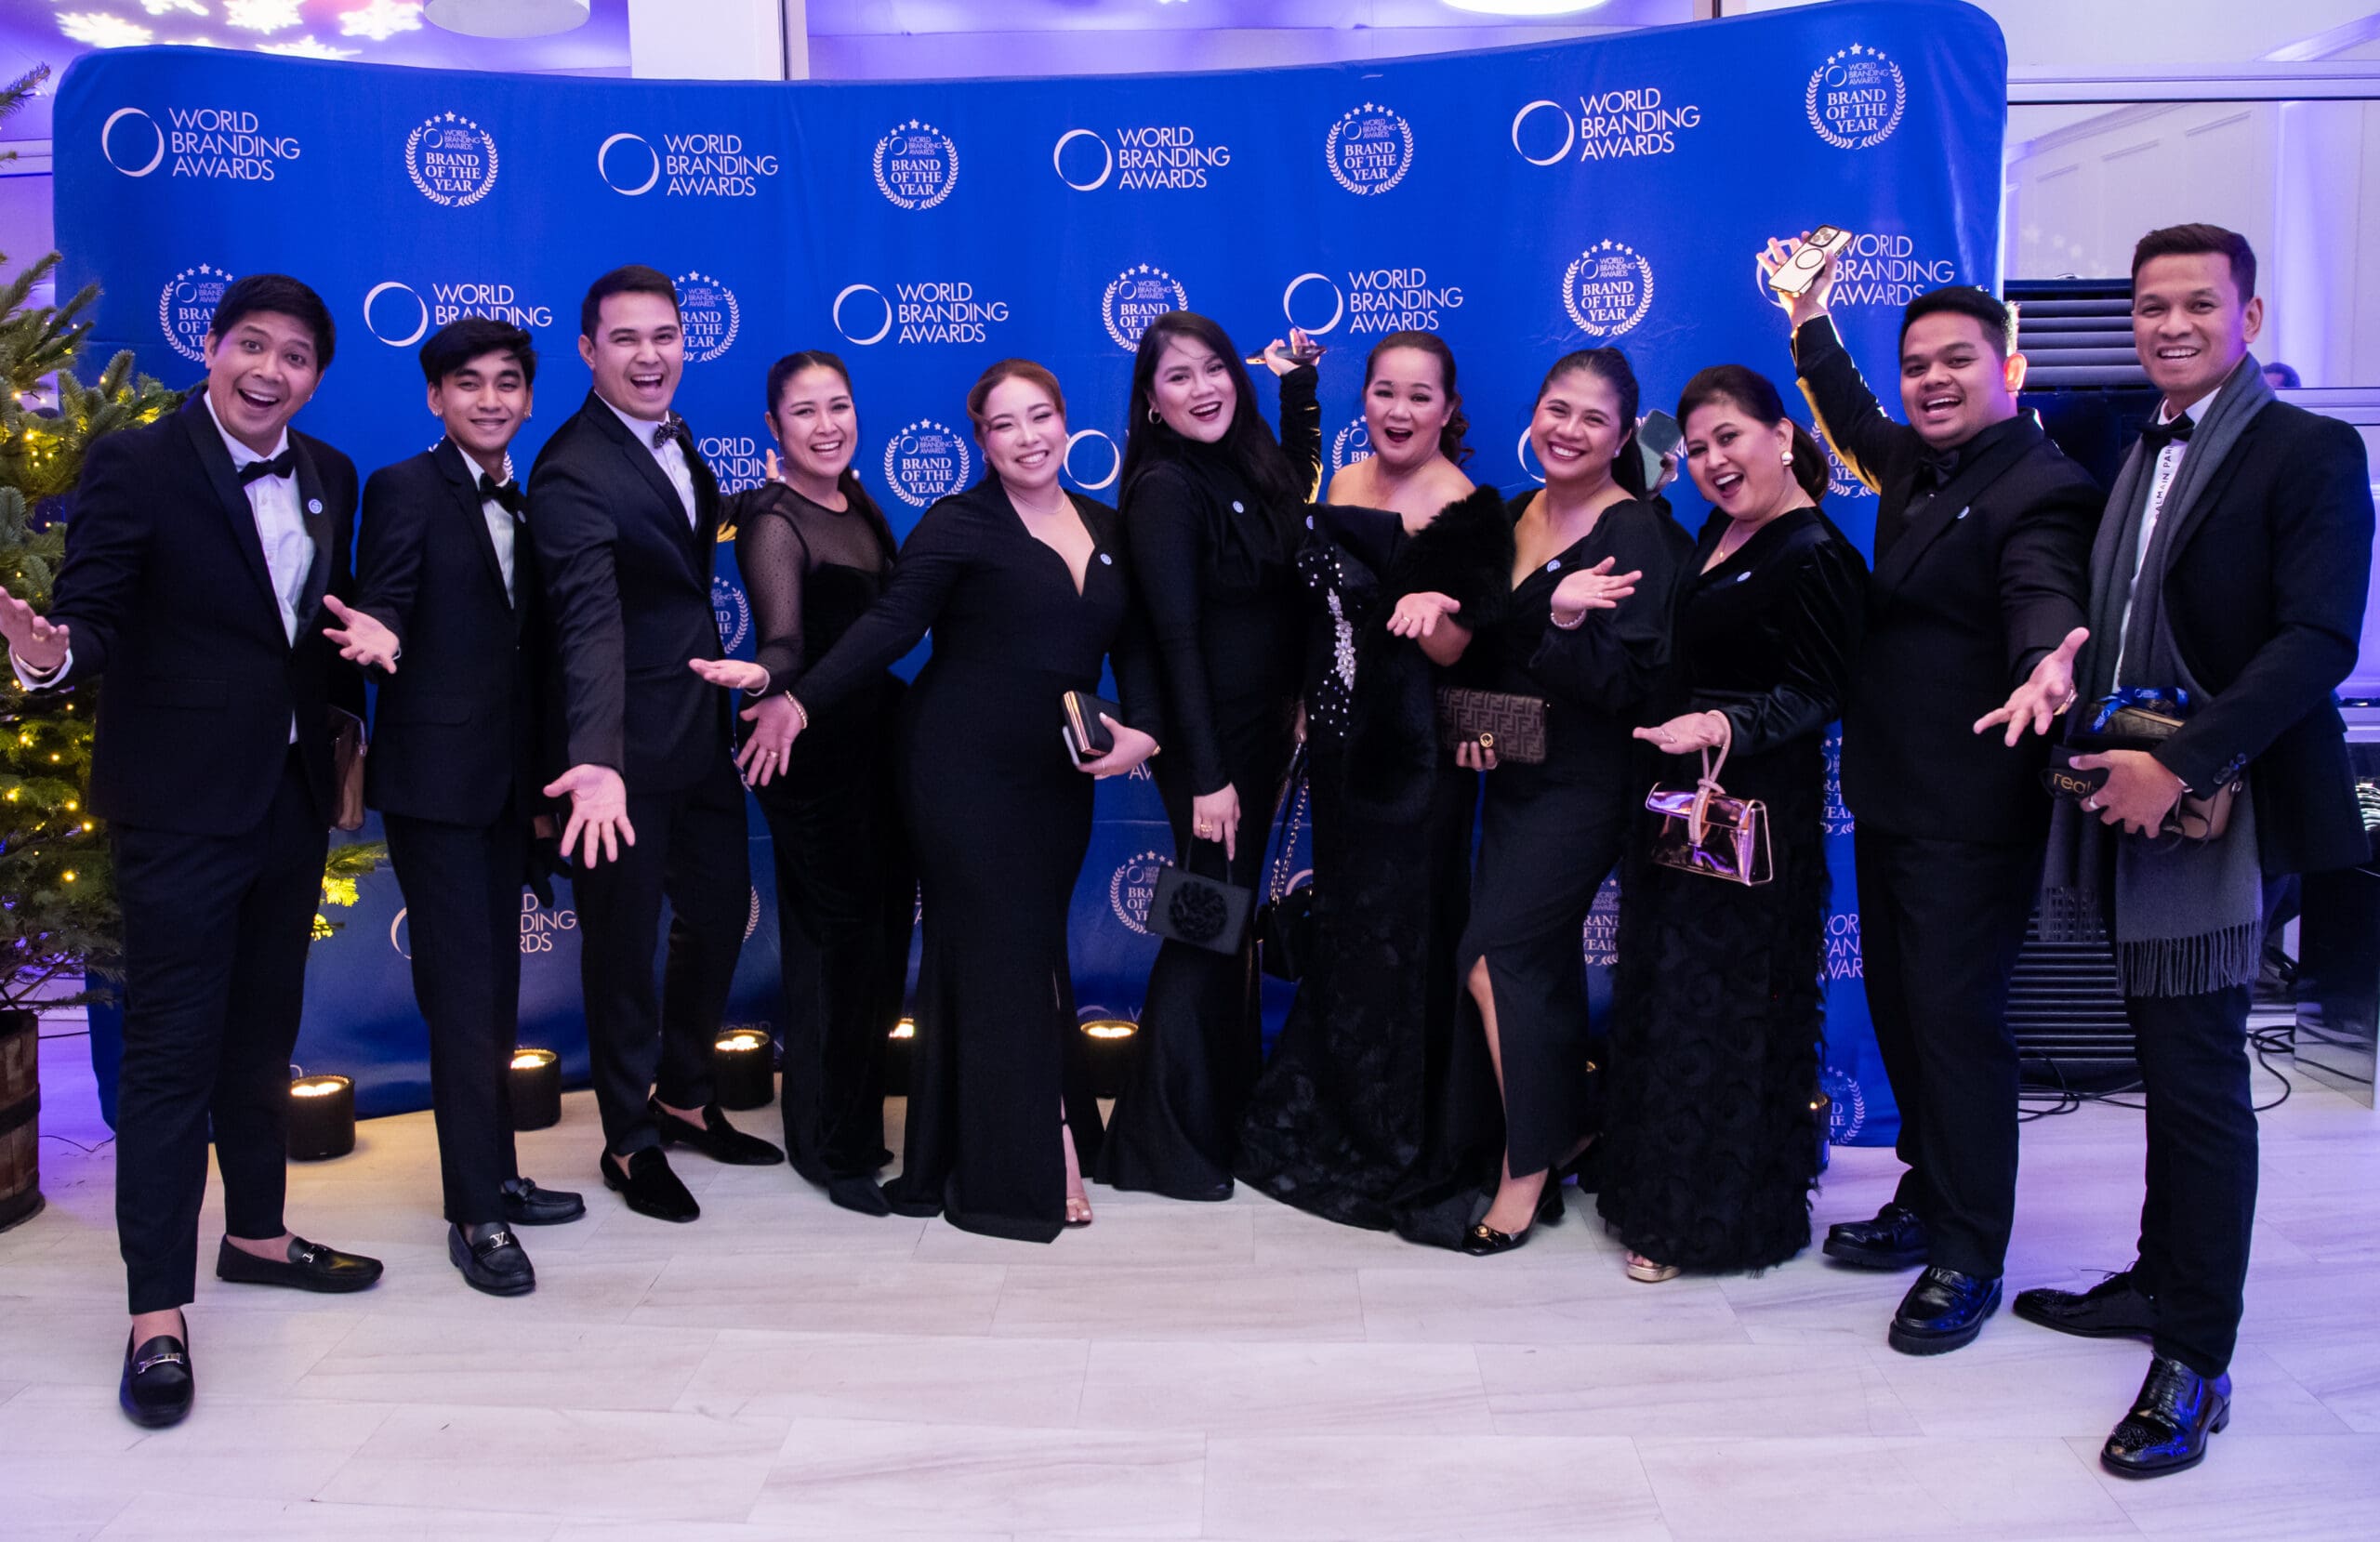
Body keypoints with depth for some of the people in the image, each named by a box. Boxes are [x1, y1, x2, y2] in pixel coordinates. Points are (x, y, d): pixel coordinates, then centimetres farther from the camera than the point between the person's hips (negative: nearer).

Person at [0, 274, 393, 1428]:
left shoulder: (328, 478, 9)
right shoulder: (136, 465, -9)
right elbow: (96, 616, -15)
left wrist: (362, 639, -4)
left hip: (292, 801, 6)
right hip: (179, 803, -6)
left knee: (263, 1030, 18)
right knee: (171, 1048, -3)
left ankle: (255, 1234, 35)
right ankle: (156, 1312, 6)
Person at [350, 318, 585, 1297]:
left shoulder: (525, 506, 15)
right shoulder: (403, 491, -6)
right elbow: (381, 620, -14)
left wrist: (543, 782, 15)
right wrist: (376, 639, -37)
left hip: (507, 780, 7)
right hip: (436, 777, -7)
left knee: (497, 986, 14)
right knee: (463, 988, -6)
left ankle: (497, 1173, 25)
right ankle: (474, 1214, 1)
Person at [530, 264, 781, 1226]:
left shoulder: (674, 441, 7)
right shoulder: (573, 471, -20)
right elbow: (590, 621, -33)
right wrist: (596, 763, -43)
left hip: (703, 729, 8)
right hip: (628, 745, -8)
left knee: (719, 912, 19)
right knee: (625, 939, 7)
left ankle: (684, 1097, 39)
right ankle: (631, 1140, 25)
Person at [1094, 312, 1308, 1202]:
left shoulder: (1249, 469, 8)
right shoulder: (1165, 488, -16)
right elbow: (1176, 639, -20)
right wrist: (1207, 776, -21)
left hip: (1261, 727, 8)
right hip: (1208, 738, -8)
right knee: (1209, 924, -1)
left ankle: (1230, 1107, 32)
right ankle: (1163, 1141, 12)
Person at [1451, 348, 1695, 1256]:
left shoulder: (1637, 534, -13)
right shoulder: (1513, 517, 9)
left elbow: (1630, 687, -20)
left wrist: (1567, 621, -35)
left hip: (1581, 787, -7)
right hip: (1513, 775, 7)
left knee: (1495, 958, -10)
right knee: (1543, 957, 14)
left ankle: (1527, 1173, 3)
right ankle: (1571, 1128, 31)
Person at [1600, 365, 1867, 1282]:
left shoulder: (1814, 559, -15)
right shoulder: (1719, 534, 12)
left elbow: (1814, 696, -18)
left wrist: (1722, 726, -33)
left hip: (1750, 816, -9)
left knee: (1715, 1008, 0)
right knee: (1663, 993, 16)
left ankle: (1706, 1217, 16)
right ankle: (1661, 1191, 31)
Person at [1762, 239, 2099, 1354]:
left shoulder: (2042, 487, -15)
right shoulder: (1919, 464, 12)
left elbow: (2043, 591, -34)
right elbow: (1857, 427, 35)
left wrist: (2048, 662, -55)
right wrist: (1812, 323, 33)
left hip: (1969, 818, -9)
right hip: (1889, 797, 9)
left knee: (1955, 1019, -4)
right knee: (1899, 1009, 16)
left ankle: (1969, 1258, 9)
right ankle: (1927, 1202, 31)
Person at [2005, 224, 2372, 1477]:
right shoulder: (2135, 456, 17)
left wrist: (2180, 765, -23)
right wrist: (2074, 721, 3)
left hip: (2215, 812, -7)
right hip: (2131, 806, 7)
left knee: (2198, 1072, -3)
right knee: (2169, 1057, 17)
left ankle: (2195, 1359, 6)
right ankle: (2161, 1281, 31)